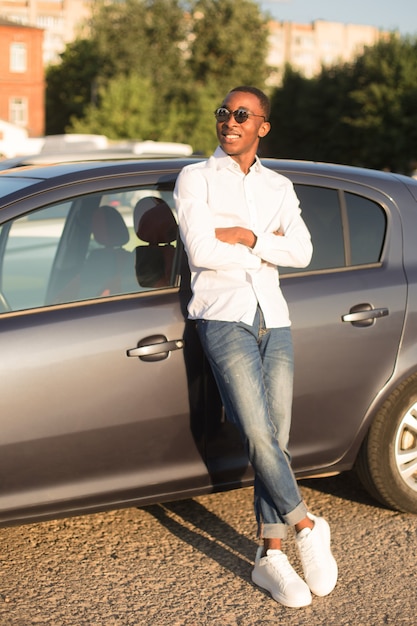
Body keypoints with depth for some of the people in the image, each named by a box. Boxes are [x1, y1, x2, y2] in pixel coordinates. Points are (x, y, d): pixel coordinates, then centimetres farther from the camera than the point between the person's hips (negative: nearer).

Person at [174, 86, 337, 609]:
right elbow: (200, 251, -9)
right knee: (258, 434, -14)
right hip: (223, 317, -4)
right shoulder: (196, 177, 5)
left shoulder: (278, 186, 18)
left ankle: (270, 557, 6)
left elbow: (302, 251, 3)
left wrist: (249, 238, -10)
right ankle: (306, 526, 5)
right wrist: (267, 251, -2)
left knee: (276, 438, 0)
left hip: (274, 320, 4)